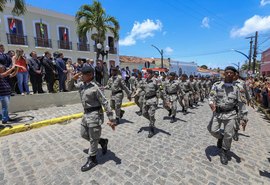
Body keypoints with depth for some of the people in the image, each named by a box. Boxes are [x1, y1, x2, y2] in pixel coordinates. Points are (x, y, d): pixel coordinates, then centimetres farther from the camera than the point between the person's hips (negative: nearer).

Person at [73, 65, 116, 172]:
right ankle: (103, 141, 36)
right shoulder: (81, 85, 5)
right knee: (83, 134, 21)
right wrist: (73, 79, 3)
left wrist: (111, 119, -21)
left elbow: (105, 103, -19)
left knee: (93, 139, 6)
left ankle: (92, 160, 26)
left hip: (94, 114, -8)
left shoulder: (94, 88, -18)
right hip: (86, 114, 9)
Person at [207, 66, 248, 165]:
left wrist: (244, 117, 0)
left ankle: (224, 152, 27)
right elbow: (211, 96, -9)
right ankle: (221, 137, 31)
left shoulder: (237, 88, 2)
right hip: (217, 112, 0)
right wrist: (211, 103, -32)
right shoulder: (217, 85, 0)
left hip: (230, 113, 0)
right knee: (212, 130, -5)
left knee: (228, 135, 3)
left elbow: (241, 103, 4)